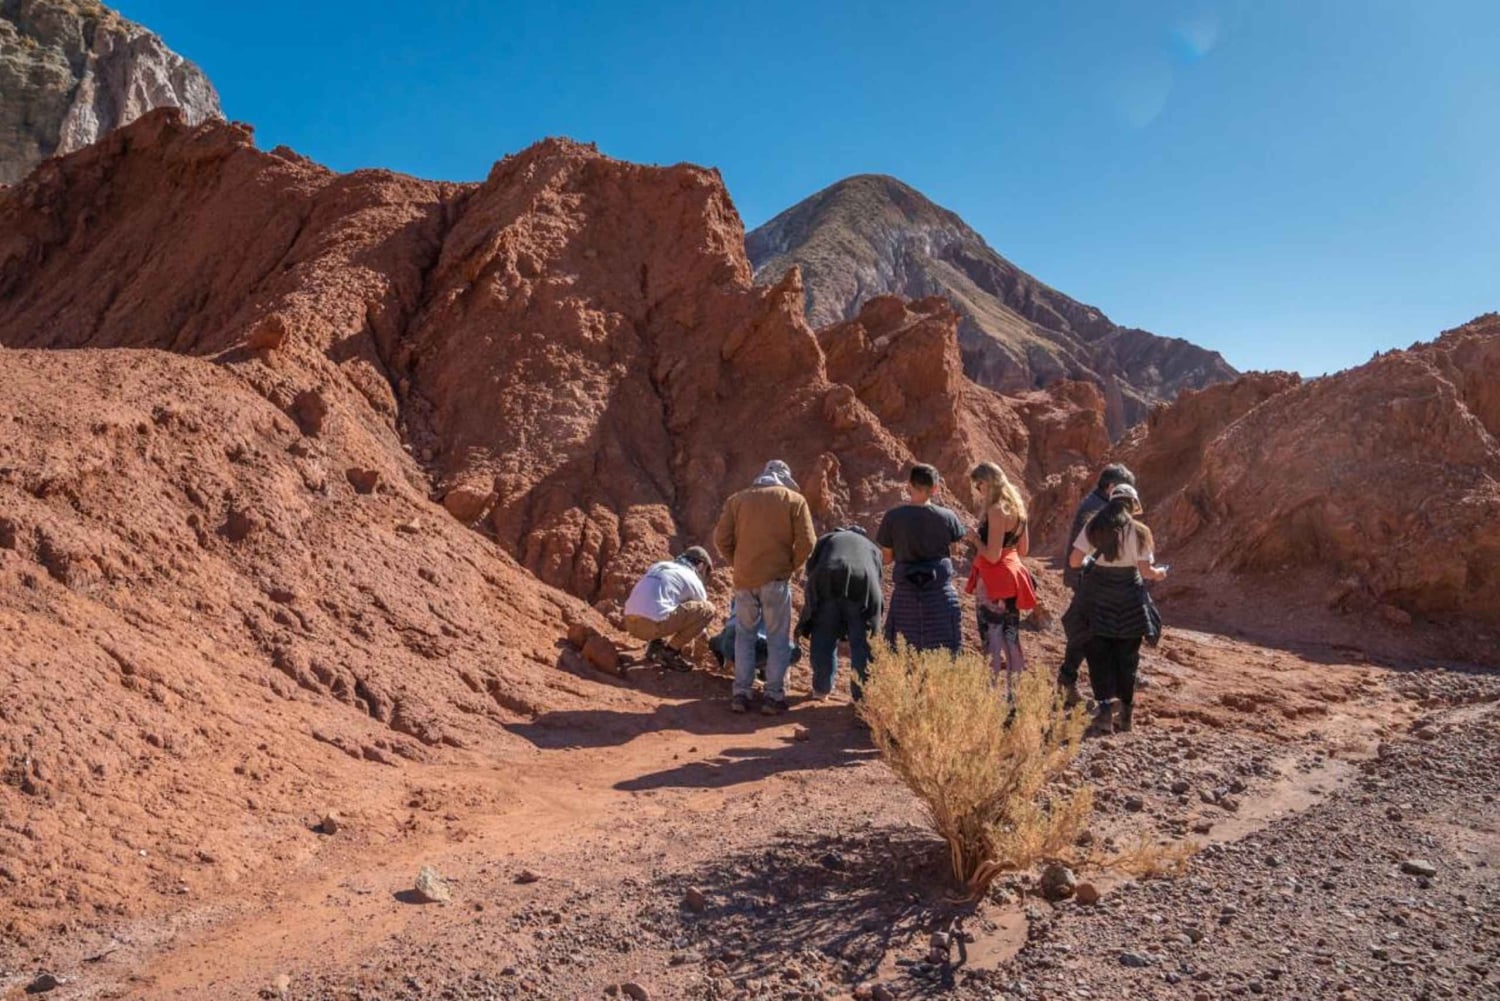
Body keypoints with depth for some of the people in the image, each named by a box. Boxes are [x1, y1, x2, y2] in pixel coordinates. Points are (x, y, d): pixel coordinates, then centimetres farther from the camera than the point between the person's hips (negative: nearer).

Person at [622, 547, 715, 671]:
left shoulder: (658, 566, 27)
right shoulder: (692, 580, 8)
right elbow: (701, 611, 22)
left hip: (631, 624, 7)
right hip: (653, 624, -7)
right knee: (708, 609, 2)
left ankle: (656, 643, 14)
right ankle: (669, 651, 2)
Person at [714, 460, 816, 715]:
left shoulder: (737, 499, 10)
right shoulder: (795, 500, 3)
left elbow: (722, 539, 3)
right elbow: (806, 543, -5)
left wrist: (738, 564, 14)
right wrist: (791, 566, 9)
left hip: (744, 578, 2)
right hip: (776, 578, -2)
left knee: (744, 635, 15)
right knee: (778, 638, 8)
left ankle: (741, 694, 13)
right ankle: (774, 696, 7)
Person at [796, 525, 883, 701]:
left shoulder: (826, 539, 33)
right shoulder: (872, 548, 36)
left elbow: (811, 569, 21)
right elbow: (876, 582, 30)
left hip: (827, 584, 0)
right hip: (862, 586, 1)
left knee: (823, 639, 15)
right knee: (861, 642, 12)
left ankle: (822, 688, 26)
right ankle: (862, 693, 14)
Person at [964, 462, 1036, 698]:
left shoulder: (996, 510, -19)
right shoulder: (1015, 507, 8)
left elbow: (992, 555, -21)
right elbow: (1023, 550, 16)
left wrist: (974, 537, -7)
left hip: (993, 582, -9)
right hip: (1011, 577, 9)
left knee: (993, 641, -3)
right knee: (1009, 637, 17)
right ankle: (1014, 688, 25)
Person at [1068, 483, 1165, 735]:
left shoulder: (1094, 528, -3)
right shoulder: (1138, 531, -7)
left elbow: (1074, 561, -6)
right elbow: (1146, 571, -10)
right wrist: (1159, 573, 11)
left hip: (1098, 597, 0)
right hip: (1129, 600, 0)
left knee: (1099, 655, 8)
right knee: (1127, 657, 12)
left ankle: (1106, 705, -6)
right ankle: (1125, 712, 20)